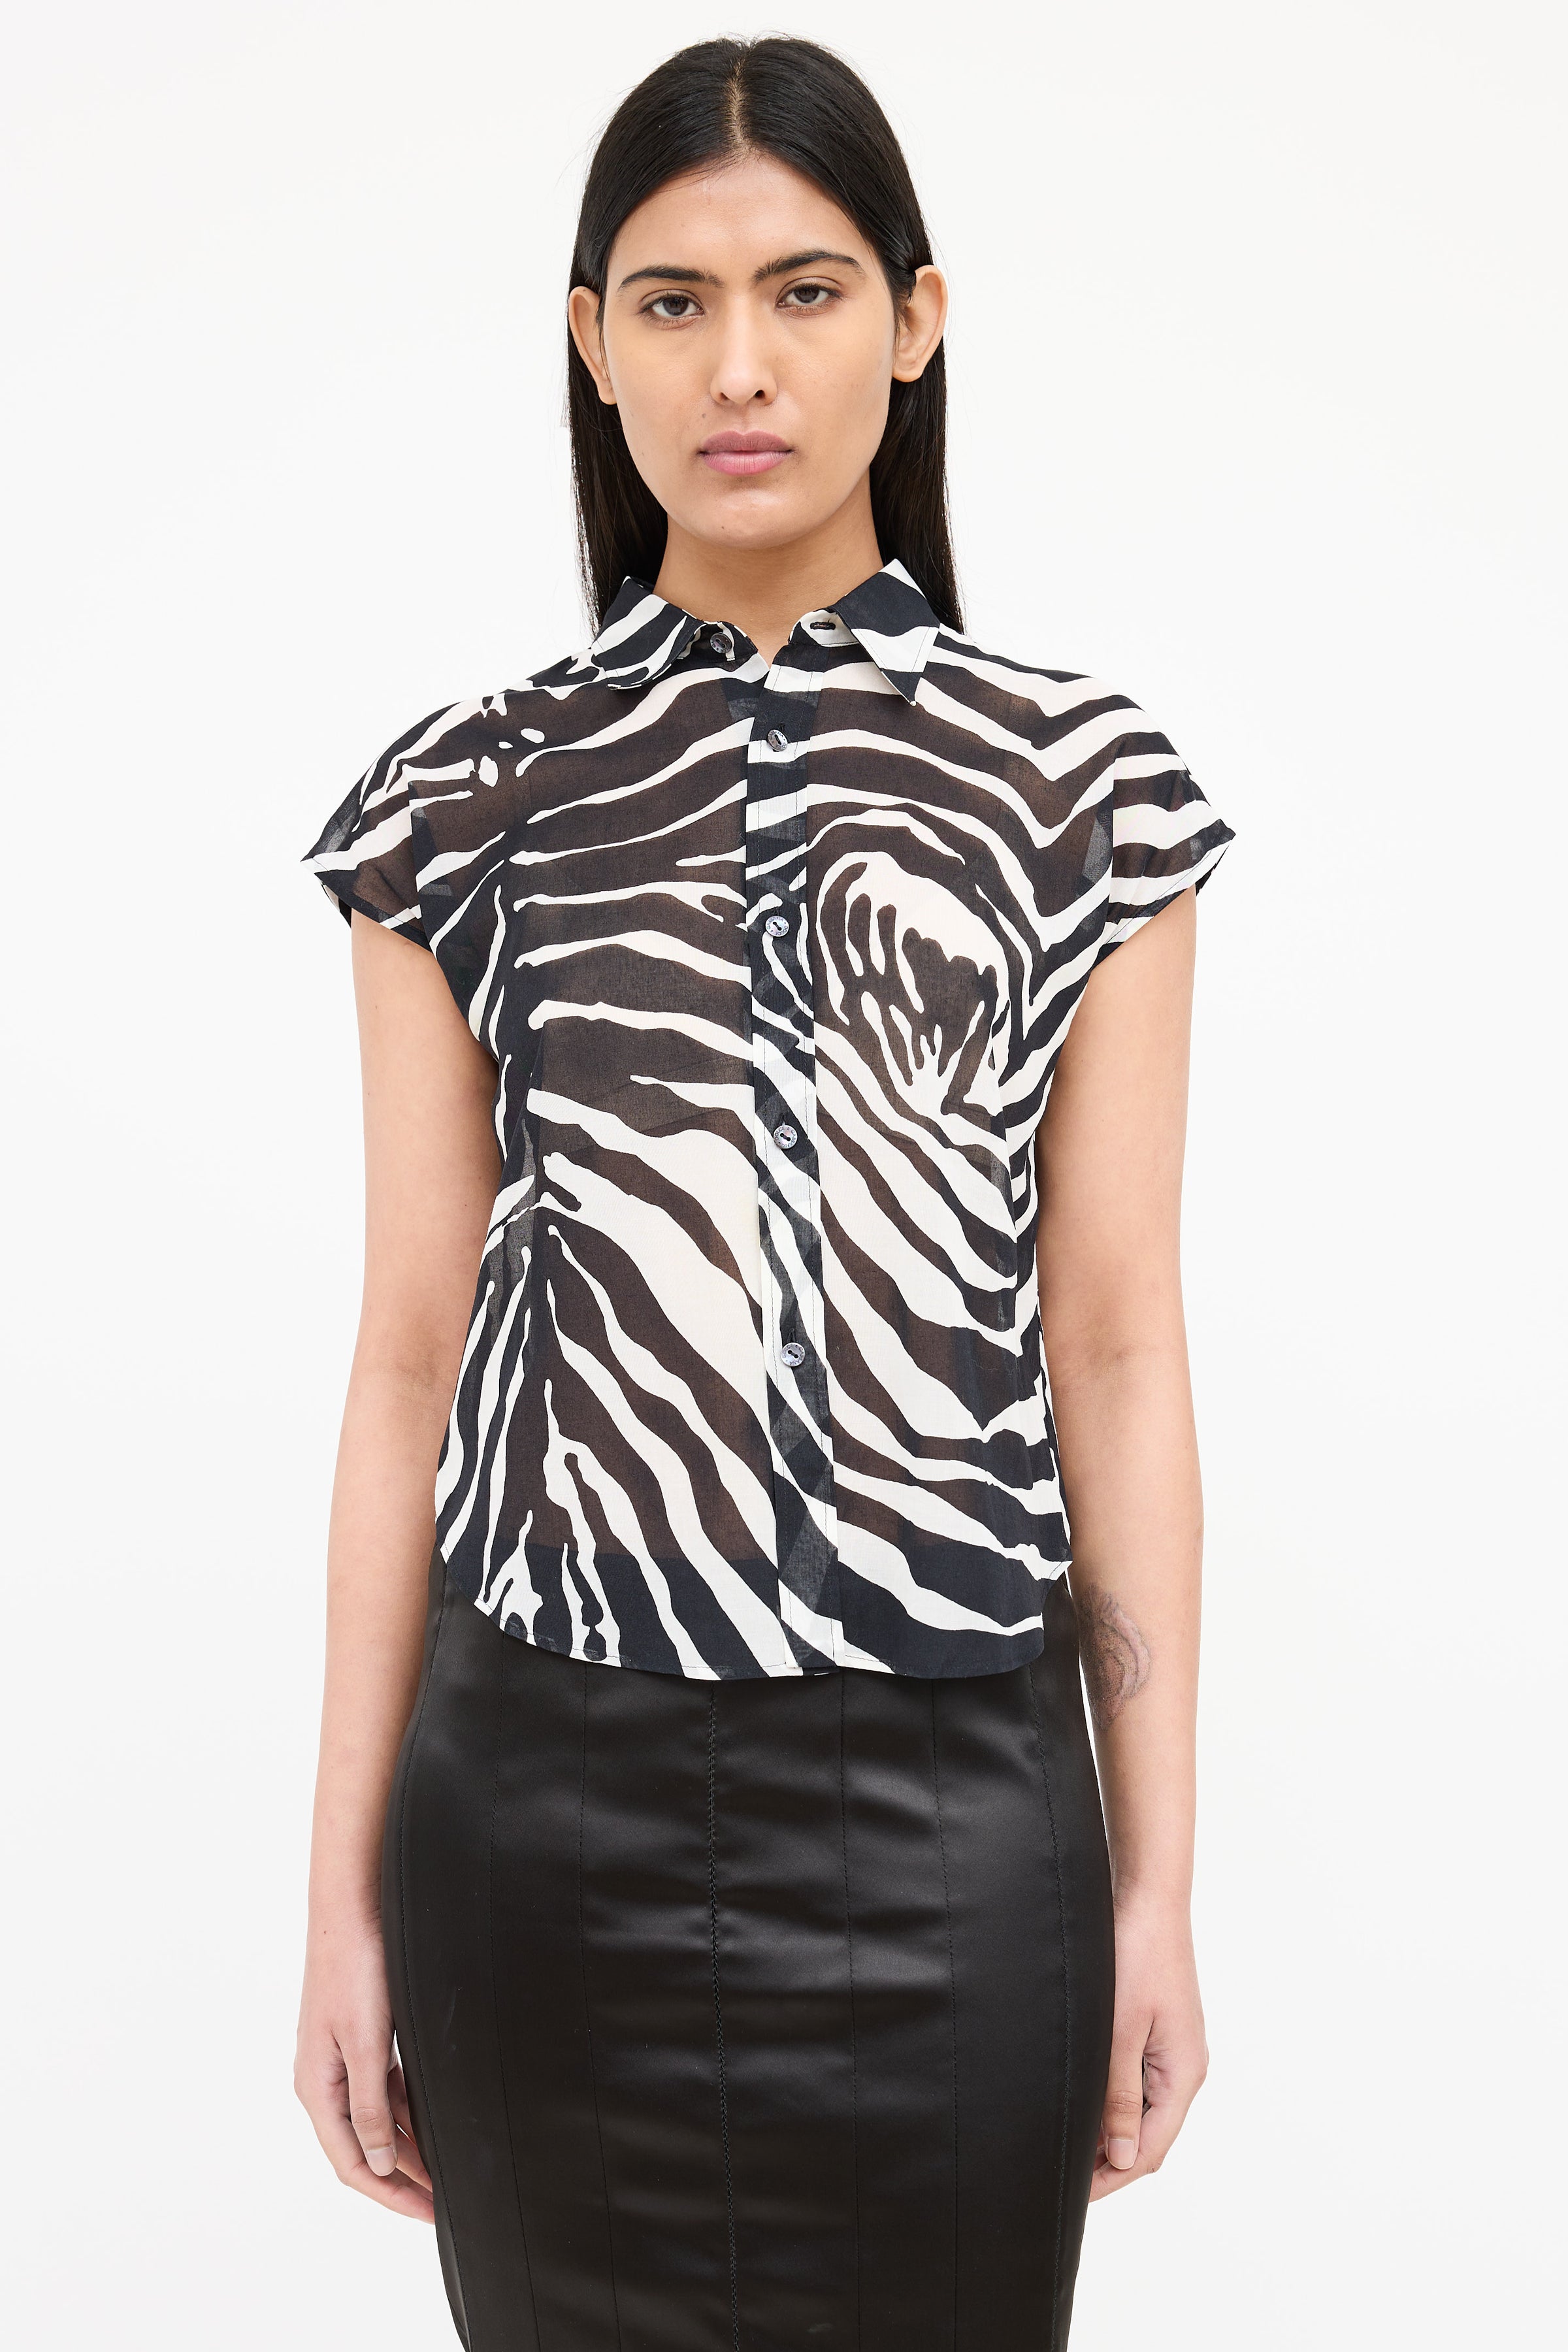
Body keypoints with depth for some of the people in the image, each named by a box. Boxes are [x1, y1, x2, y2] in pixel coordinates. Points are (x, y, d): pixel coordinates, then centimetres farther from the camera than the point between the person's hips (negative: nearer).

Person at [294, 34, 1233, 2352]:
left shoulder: (1077, 786, 2)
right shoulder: (470, 802, 4)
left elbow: (1115, 1346, 2)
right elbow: (410, 1359, 3)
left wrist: (1160, 1883, 1)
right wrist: (344, 1895, 3)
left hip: (949, 1810, 0)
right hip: (543, 1806, 1)